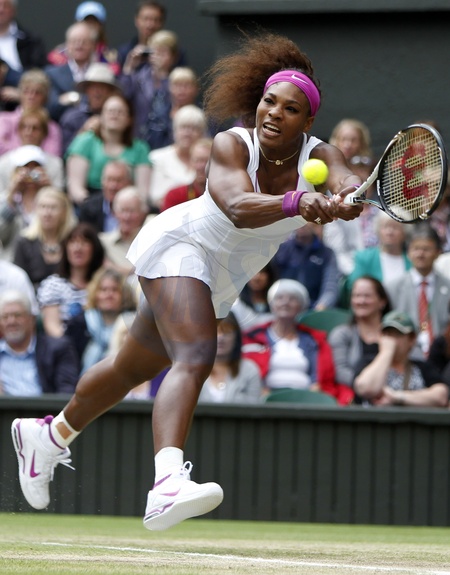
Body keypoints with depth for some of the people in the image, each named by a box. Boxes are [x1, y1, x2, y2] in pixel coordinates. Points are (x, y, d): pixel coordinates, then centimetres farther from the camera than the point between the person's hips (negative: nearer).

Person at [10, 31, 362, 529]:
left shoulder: (319, 157, -14)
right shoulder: (231, 145, -24)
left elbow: (350, 186, -37)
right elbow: (239, 208, -43)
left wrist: (344, 200, -61)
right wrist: (295, 203, -61)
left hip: (222, 280, 7)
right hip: (180, 244, -6)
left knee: (133, 368, 21)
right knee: (195, 358, -32)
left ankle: (49, 434, 45)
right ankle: (167, 484, -50)